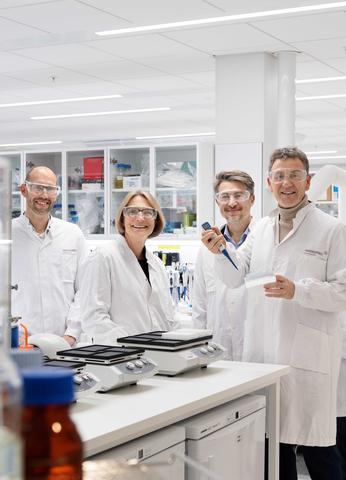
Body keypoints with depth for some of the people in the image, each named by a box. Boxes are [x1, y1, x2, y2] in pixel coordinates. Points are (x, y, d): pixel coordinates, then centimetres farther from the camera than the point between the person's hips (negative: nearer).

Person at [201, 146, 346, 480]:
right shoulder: (262, 228, 15)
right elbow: (235, 277, 13)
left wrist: (297, 290, -22)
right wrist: (220, 251, -6)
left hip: (307, 357, -5)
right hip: (263, 352, 5)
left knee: (317, 449, -1)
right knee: (274, 441, 14)